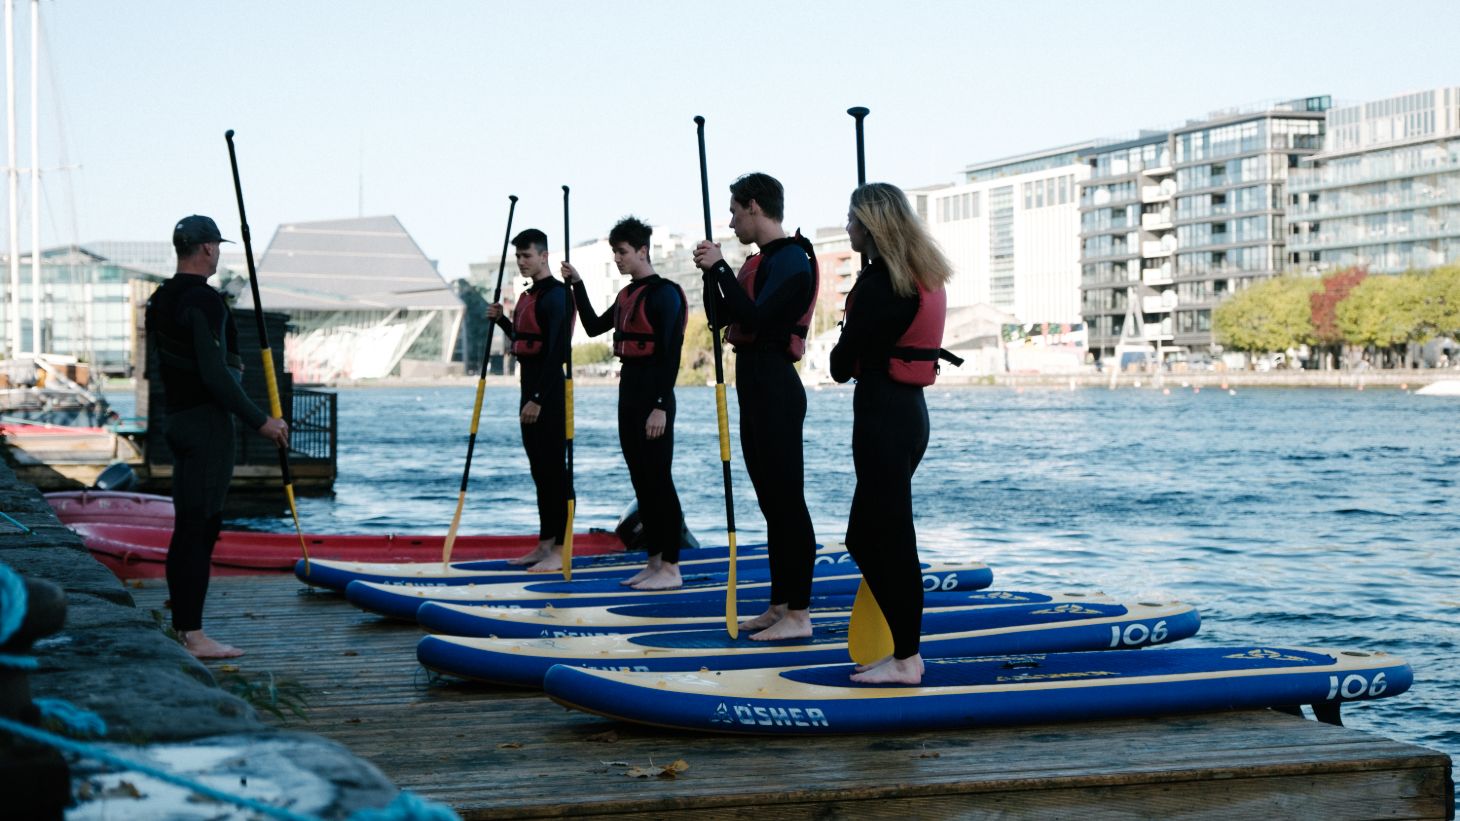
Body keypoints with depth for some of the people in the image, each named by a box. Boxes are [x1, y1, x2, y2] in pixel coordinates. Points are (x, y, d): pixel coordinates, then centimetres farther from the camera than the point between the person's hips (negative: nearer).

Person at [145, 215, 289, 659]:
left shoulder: (161, 300, 13)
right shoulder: (204, 301, -17)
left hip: (178, 417, 10)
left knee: (189, 527, 14)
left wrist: (226, 365, 31)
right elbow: (214, 375, -22)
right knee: (198, 526, -9)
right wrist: (259, 421, -17)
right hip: (207, 419, -10)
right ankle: (193, 635, -9)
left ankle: (182, 629, 19)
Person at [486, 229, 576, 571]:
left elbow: (556, 350, -20)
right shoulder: (529, 296, 17)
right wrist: (501, 320, 12)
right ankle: (544, 544, 18)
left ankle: (559, 550, -6)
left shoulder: (556, 295, -13)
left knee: (553, 467, -8)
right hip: (531, 390, 10)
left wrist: (538, 399, -23)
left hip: (550, 391, -10)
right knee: (539, 467, 12)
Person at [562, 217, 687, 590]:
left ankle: (671, 567, -4)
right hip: (629, 390, 9)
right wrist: (577, 285, 15)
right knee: (640, 479, 10)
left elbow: (671, 353, -18)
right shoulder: (626, 294, 15)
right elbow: (594, 327, 24)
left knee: (658, 479, -7)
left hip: (653, 393, -9)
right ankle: (655, 561, 16)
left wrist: (660, 405, -22)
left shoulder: (664, 293, -12)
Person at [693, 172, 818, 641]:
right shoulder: (759, 262, 17)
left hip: (775, 388, -10)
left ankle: (798, 615, -7)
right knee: (772, 501, 13)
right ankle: (780, 606, 19)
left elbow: (755, 317, -25)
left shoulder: (791, 260, -13)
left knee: (787, 500, -8)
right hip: (755, 387, 10)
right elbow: (721, 318, 18)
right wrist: (710, 272, 5)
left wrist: (720, 268, -22)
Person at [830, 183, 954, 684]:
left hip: (882, 412, -9)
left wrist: (842, 359, 9)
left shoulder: (879, 280, -16)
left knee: (889, 538, -2)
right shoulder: (926, 278, 12)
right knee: (865, 537, 16)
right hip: (910, 409, 9)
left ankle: (905, 660, 4)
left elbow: (842, 364, -11)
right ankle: (905, 647, 20)